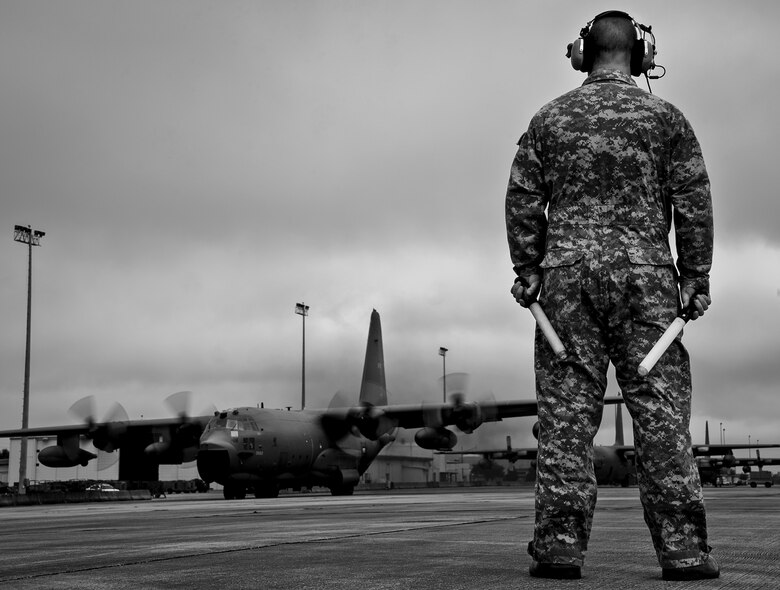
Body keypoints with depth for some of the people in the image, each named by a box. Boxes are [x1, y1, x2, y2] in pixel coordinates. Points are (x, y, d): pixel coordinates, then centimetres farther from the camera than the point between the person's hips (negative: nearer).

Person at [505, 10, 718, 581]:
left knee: (566, 413, 0)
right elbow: (694, 203, 2)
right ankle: (683, 549, 0)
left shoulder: (550, 117, 10)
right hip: (645, 277, -1)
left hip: (568, 276, 1)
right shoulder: (664, 116, 6)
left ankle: (560, 546, -2)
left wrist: (528, 270, 7)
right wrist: (696, 278, 5)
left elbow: (522, 200, 4)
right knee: (661, 410, 0)